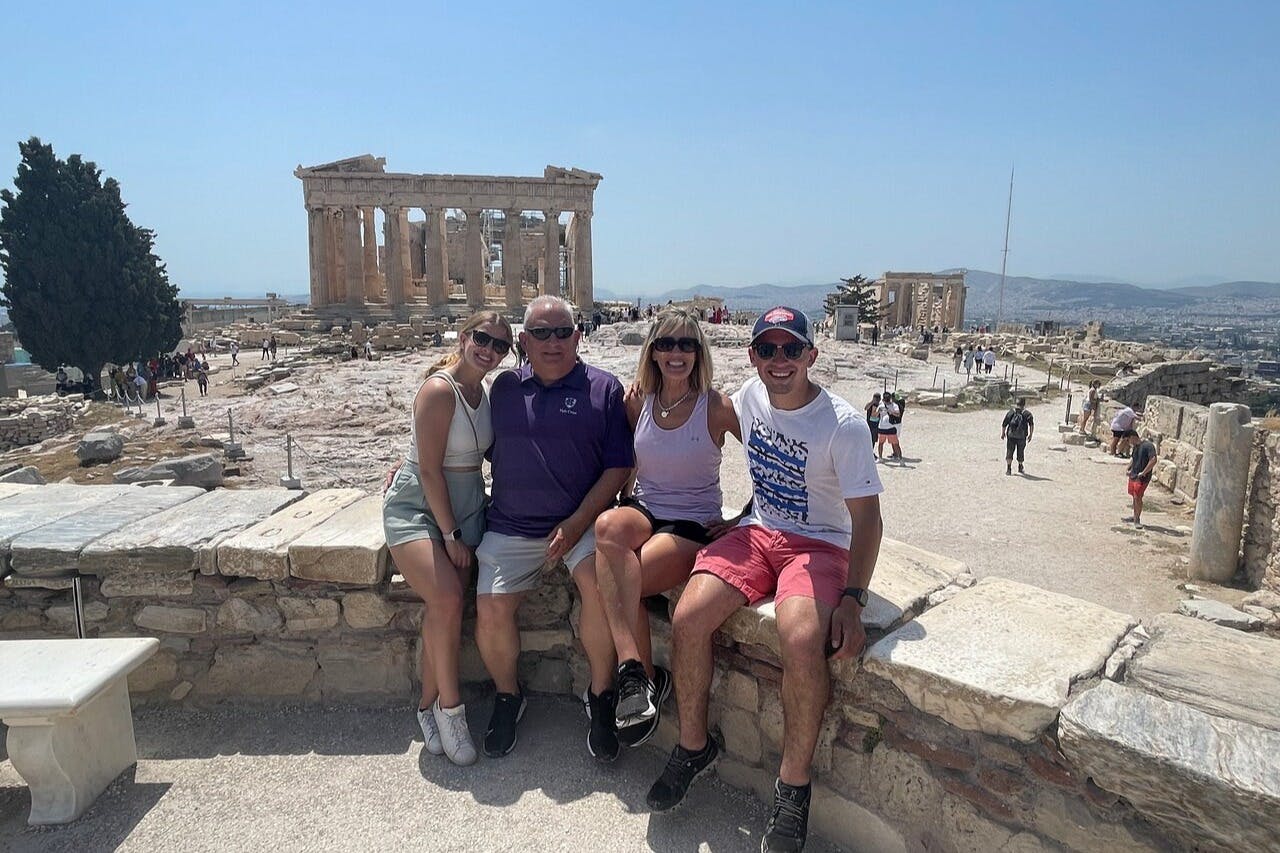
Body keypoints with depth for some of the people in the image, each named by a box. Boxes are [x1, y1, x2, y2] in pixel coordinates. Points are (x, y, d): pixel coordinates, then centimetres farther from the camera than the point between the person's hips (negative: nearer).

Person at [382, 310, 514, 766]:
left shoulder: (482, 391, 8)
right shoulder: (439, 390, -16)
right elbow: (430, 470, -18)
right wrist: (451, 535, -15)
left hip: (465, 506, 7)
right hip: (417, 507, -6)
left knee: (445, 610, -3)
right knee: (446, 599, -23)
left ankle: (429, 704, 13)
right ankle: (450, 706, -5)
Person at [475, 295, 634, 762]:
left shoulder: (603, 388, 0)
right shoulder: (505, 387, 9)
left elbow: (618, 467, -3)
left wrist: (577, 522, -13)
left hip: (582, 520, -2)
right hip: (510, 527, 3)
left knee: (600, 583, -28)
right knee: (490, 610, -12)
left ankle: (600, 696, -4)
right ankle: (508, 697, 19)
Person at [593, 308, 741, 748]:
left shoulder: (718, 407, -6)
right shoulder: (638, 400, 6)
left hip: (693, 526, -3)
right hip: (642, 509, 4)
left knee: (617, 582, -30)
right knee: (609, 526, -35)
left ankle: (637, 675, -6)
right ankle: (639, 672, -34)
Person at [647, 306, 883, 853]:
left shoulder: (843, 424, -15)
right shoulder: (750, 396, 0)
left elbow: (867, 518, -13)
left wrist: (852, 599, -22)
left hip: (820, 545, -4)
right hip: (758, 533, 5)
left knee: (802, 639, -33)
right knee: (688, 617, -18)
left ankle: (793, 789, -10)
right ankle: (694, 745, 6)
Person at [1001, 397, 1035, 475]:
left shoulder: (1010, 412, 1)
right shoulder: (1027, 414, -3)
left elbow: (1004, 425, 2)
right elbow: (1031, 425, -13)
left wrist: (1002, 433, 14)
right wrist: (1030, 435, -5)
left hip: (1010, 436, 0)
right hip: (1022, 437, 0)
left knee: (1009, 452, 4)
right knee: (1020, 452, 16)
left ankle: (1008, 468, -6)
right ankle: (1020, 468, 31)